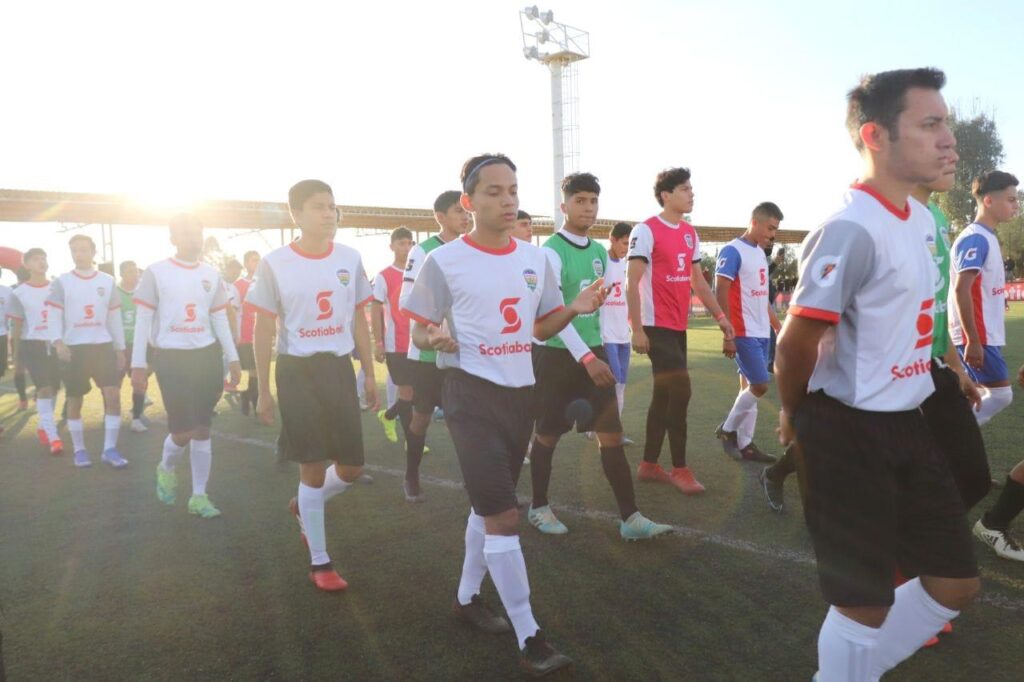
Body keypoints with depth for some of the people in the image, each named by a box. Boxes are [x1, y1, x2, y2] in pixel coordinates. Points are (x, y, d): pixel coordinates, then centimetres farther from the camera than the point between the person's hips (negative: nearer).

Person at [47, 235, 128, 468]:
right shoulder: (61, 282, 1)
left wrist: (120, 348, 11)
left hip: (103, 345, 1)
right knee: (74, 400, 6)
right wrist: (58, 342, -21)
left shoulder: (107, 281, 7)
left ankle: (109, 449, 1)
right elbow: (54, 315, -4)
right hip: (73, 348, -1)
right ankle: (79, 450, 21)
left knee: (113, 394, -8)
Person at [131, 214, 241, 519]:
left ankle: (199, 496, 15)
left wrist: (233, 359, 8)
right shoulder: (156, 272, -3)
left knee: (202, 429, 5)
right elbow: (143, 320, -3)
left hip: (207, 355, 4)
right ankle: (166, 469, 29)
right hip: (171, 358, -4)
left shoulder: (211, 275, 9)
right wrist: (138, 364, -7)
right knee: (184, 431, -5)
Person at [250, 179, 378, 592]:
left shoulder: (350, 259, 2)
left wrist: (370, 374, 9)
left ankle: (303, 506, 38)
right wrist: (263, 391, -2)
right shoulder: (275, 263, -7)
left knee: (351, 468, 6)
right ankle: (320, 562, 18)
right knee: (313, 467, 1)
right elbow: (263, 330, -2)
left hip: (339, 368, 4)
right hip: (297, 371, -3)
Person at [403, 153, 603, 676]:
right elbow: (419, 330, -4)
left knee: (488, 505, 19)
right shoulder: (444, 261, -10)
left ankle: (467, 597, 39)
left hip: (520, 393, 6)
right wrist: (434, 339, -26)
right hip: (472, 394, -6)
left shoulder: (536, 259, 5)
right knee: (504, 517, -8)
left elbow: (540, 329, 13)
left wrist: (575, 310, -6)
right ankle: (529, 637, 6)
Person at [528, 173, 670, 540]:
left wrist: (597, 350, 18)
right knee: (548, 435, 8)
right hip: (556, 354, -6)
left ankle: (630, 518, 5)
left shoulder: (600, 253, 9)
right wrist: (586, 358, -28)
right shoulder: (551, 252, -14)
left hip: (593, 351, 6)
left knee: (611, 433, 1)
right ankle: (539, 508, 26)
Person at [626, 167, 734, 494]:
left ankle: (648, 465, 21)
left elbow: (698, 280, 19)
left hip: (679, 326, 8)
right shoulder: (646, 231, -10)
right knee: (680, 389, -10)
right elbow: (632, 283, -14)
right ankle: (680, 469, 2)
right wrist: (637, 329, -18)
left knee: (664, 394, 11)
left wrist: (719, 315, 14)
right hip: (657, 326, -8)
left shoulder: (690, 233, 13)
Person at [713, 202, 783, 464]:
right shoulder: (733, 251, -11)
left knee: (749, 386, 9)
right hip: (744, 333, -8)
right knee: (759, 385, -8)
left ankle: (745, 444, 15)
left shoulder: (761, 253, 15)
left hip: (762, 333, 8)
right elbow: (721, 293, -16)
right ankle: (727, 429, 10)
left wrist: (777, 326, 20)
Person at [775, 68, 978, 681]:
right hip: (852, 434, -9)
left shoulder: (921, 219, 9)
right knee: (865, 603, 4)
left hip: (910, 424, 9)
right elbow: (797, 342, -21)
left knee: (957, 581, 17)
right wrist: (796, 414, -5)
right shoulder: (852, 229, -22)